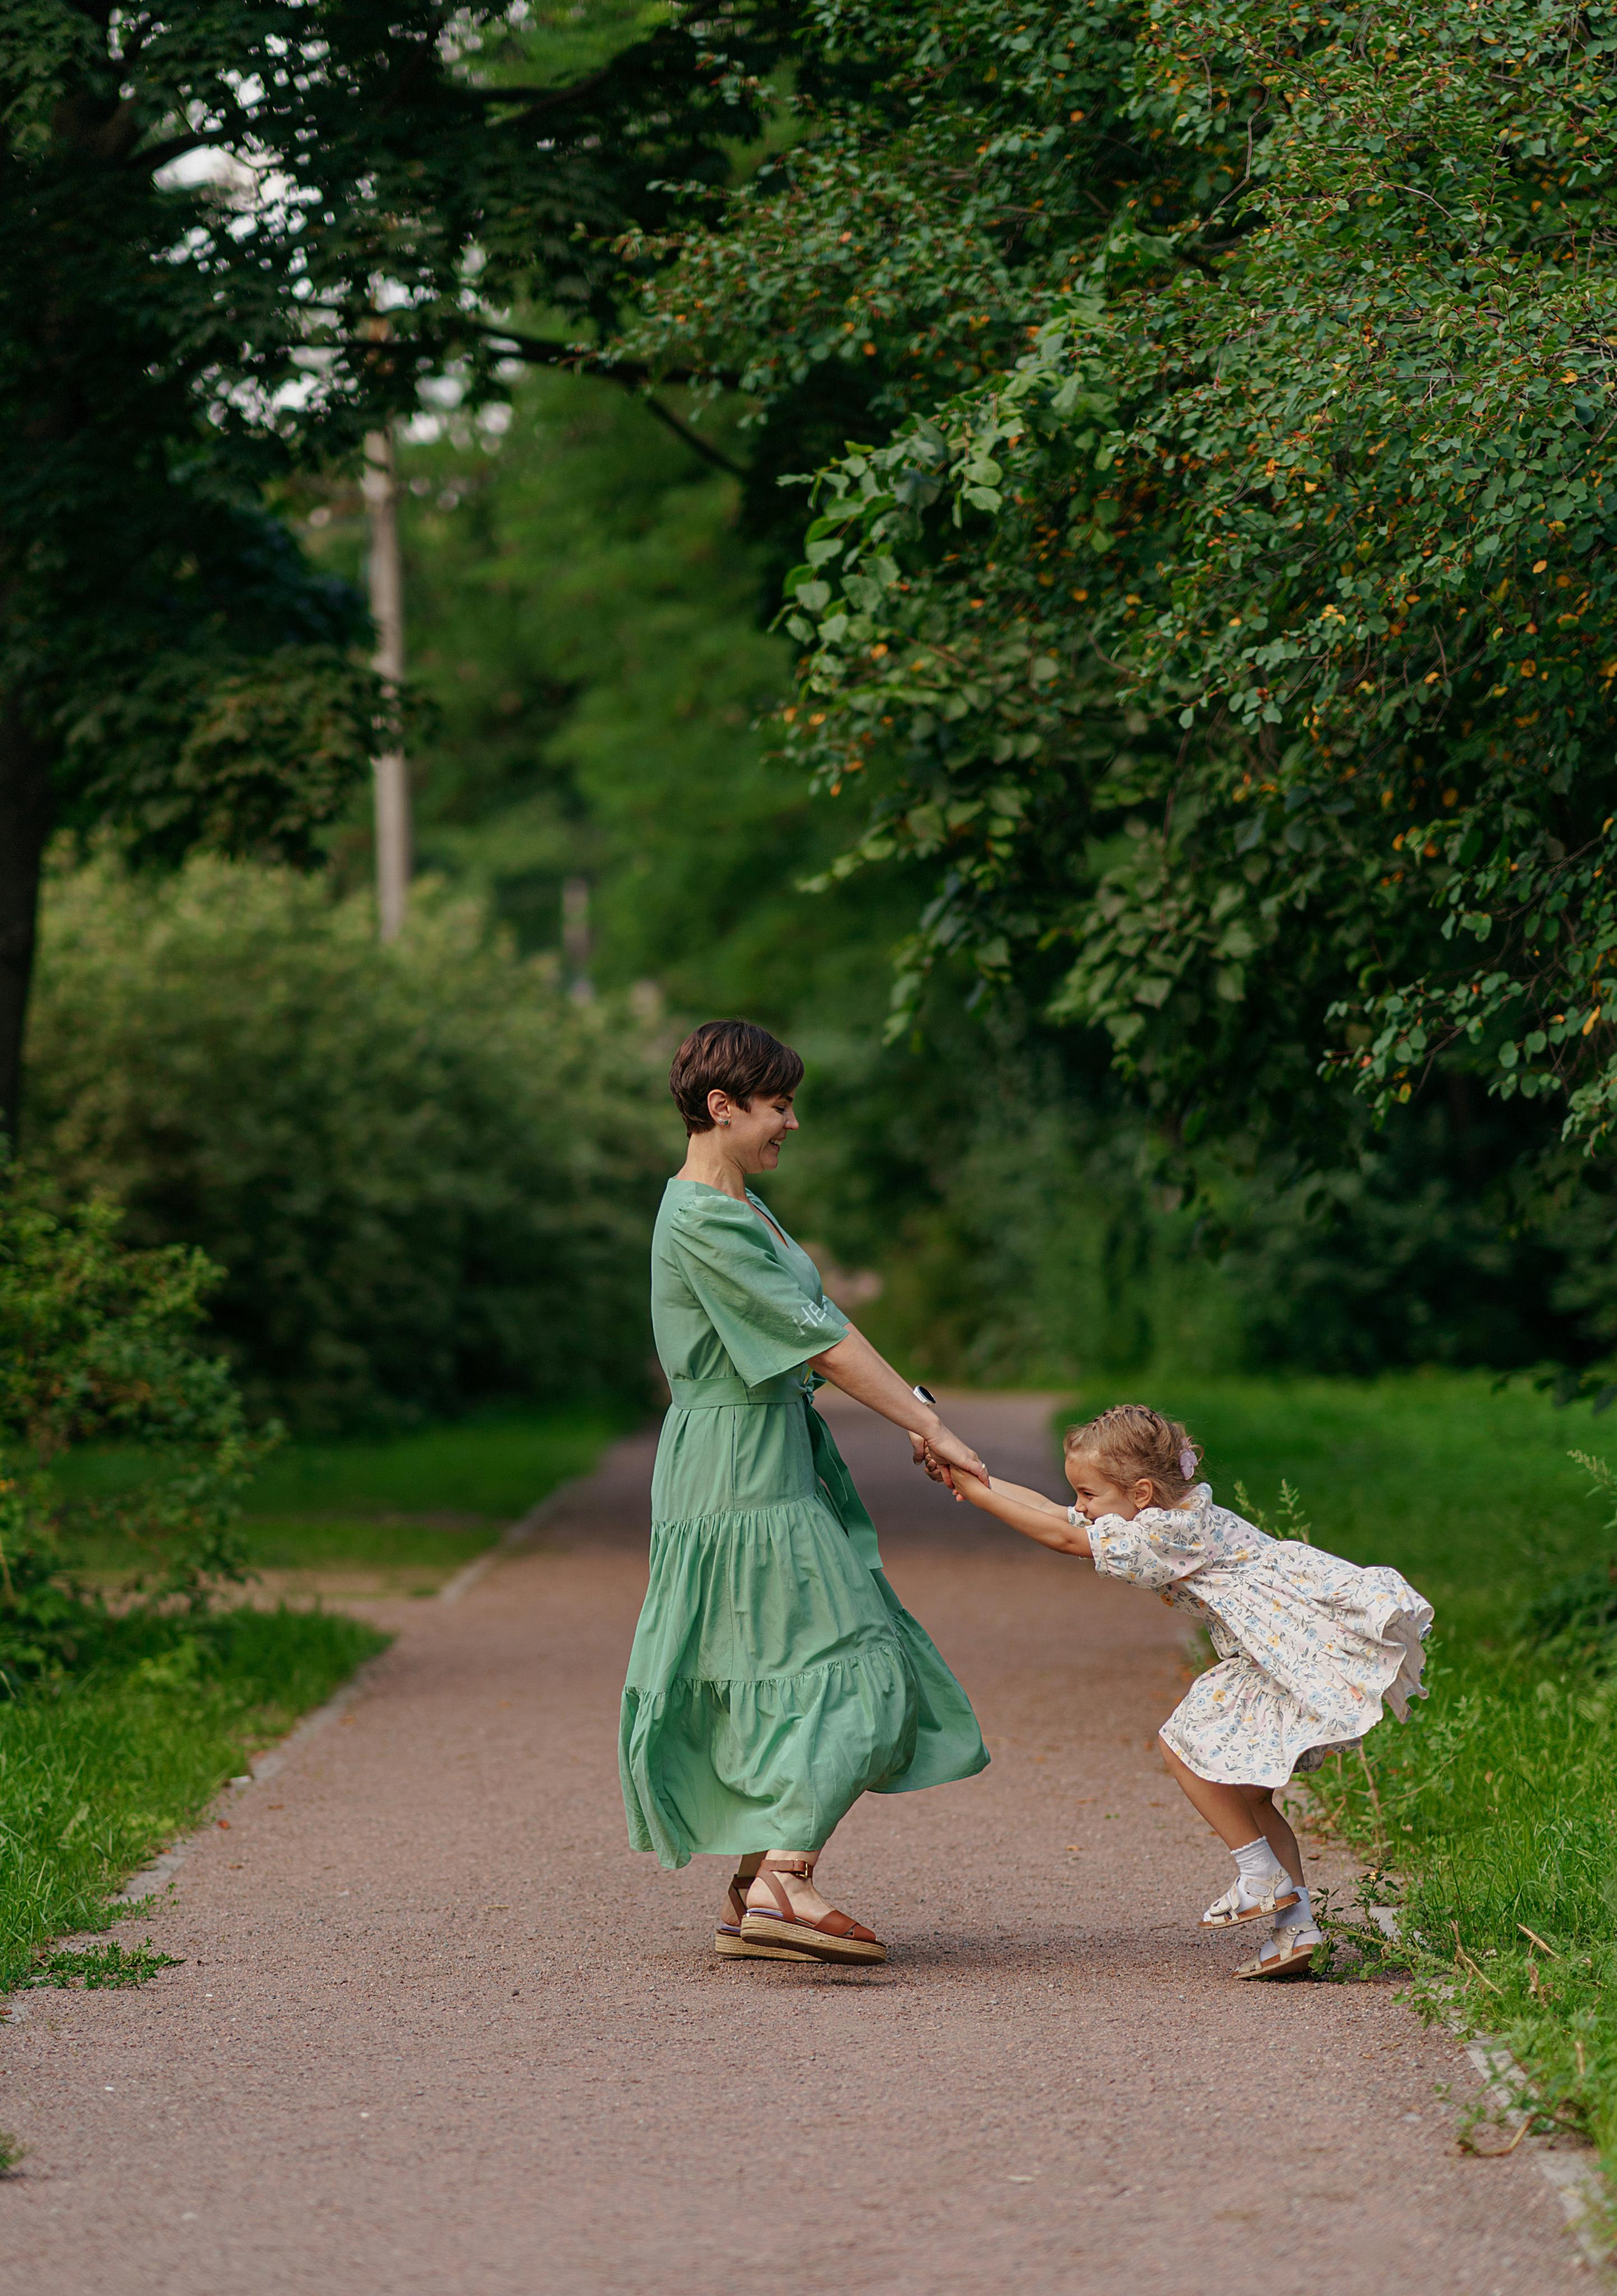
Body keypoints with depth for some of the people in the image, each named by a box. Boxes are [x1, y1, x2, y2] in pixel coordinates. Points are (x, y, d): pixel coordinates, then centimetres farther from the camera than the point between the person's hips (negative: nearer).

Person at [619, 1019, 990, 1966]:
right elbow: (818, 1337, -18)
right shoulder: (704, 1220, -17)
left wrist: (904, 1402, 2)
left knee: (780, 1683, 9)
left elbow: (806, 1335, 15)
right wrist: (929, 1428, -15)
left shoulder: (741, 1206, 16)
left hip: (775, 1456, 10)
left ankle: (755, 1896, 10)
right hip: (744, 1470, -10)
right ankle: (784, 1886, -17)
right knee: (839, 1668, -11)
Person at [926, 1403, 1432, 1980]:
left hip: (1309, 1648, -11)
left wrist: (972, 1489, -11)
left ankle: (1263, 1878, -2)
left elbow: (1061, 1536, -15)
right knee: (1245, 1794, 11)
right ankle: (1295, 1926, 8)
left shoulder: (1172, 1530, -18)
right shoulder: (1169, 1517, 12)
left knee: (1185, 1743, -9)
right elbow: (1050, 1511, 16)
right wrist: (968, 1475, 7)